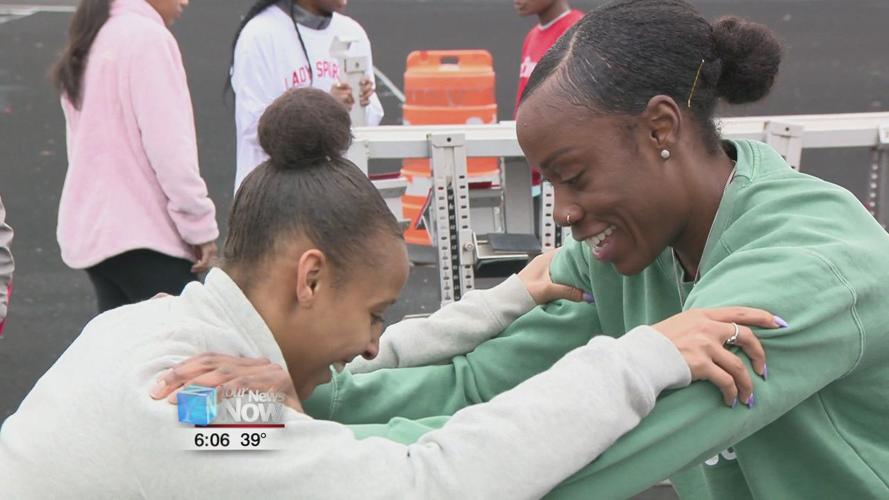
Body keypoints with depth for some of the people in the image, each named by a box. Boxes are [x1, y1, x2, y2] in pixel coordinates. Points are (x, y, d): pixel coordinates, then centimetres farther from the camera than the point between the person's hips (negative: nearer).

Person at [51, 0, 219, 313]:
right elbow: (169, 146, -16)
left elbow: (92, 142, 16)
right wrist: (200, 224, -11)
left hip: (92, 230, 9)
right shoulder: (147, 36, -11)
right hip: (143, 234, -9)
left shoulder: (87, 45, 16)